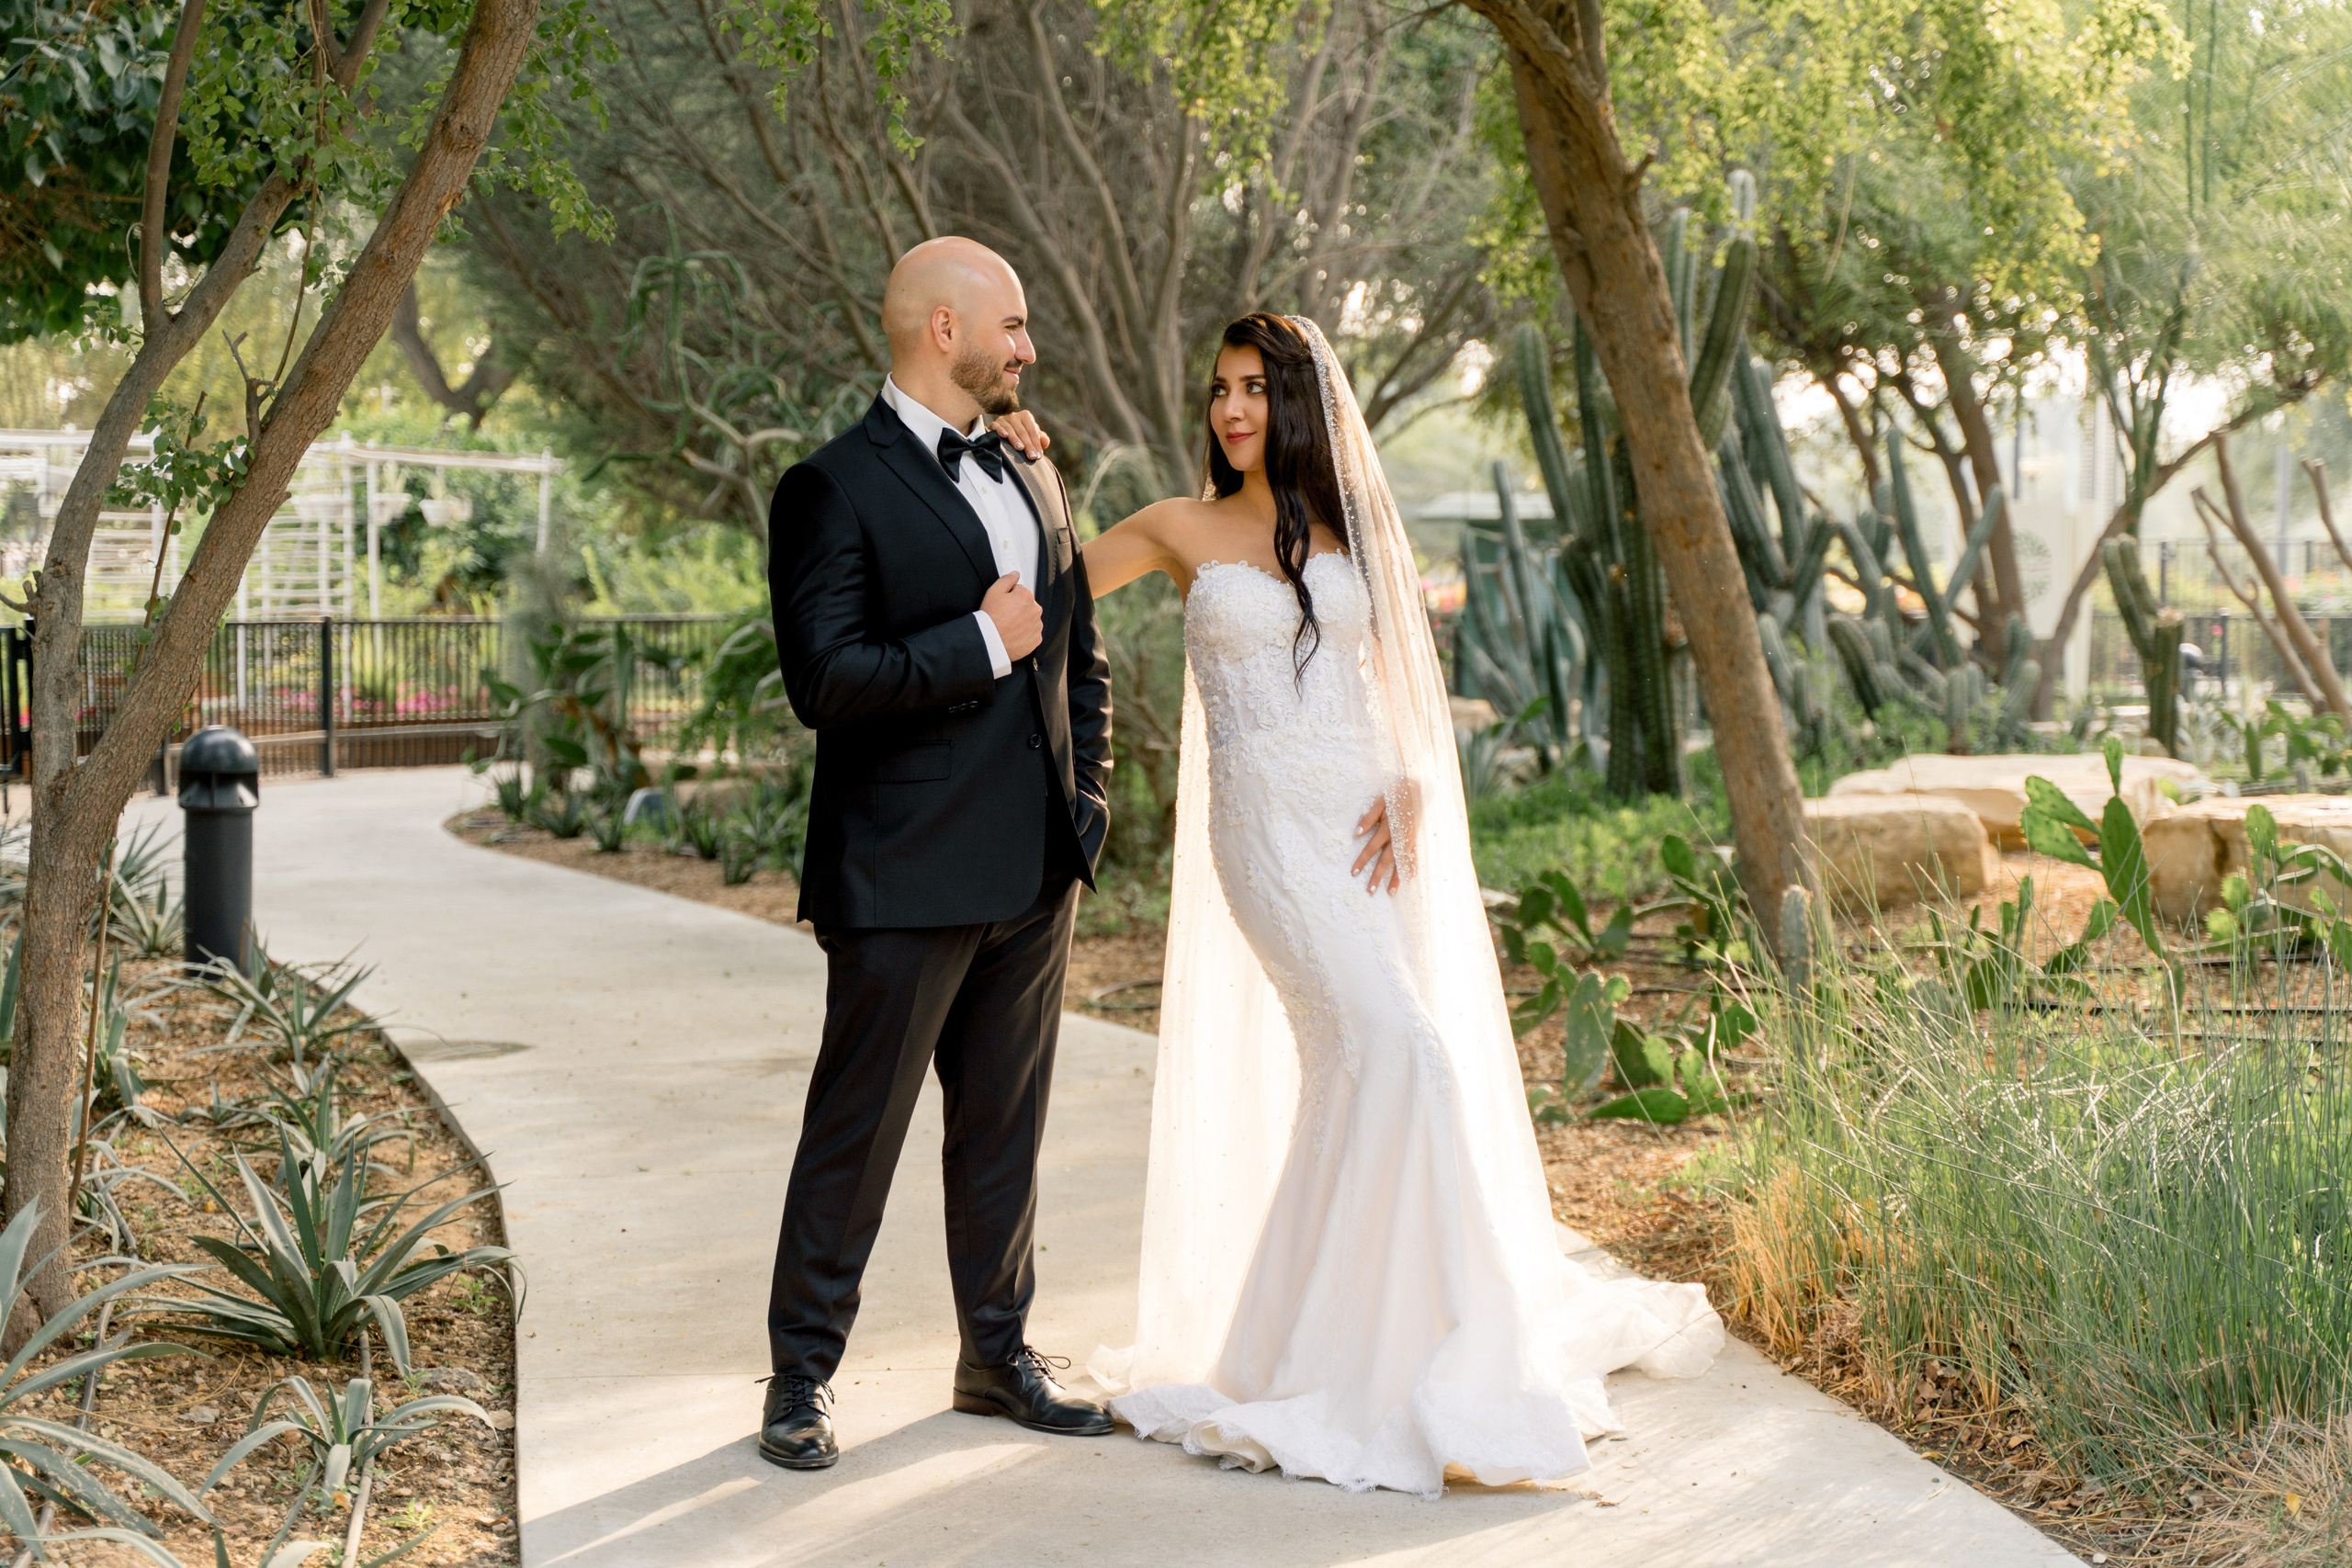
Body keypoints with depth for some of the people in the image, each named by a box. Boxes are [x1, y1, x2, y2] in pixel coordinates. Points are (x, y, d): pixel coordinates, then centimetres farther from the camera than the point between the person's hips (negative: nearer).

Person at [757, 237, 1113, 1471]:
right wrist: (981, 643, -17)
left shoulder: (1031, 479, 14)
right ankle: (801, 1377, 14)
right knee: (855, 1133, 2)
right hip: (904, 875, -7)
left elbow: (1082, 656, 21)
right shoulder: (836, 488, -9)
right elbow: (824, 681, -19)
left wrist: (1085, 801, 11)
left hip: (1033, 873, 7)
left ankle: (998, 1356, 27)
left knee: (1006, 1126, 15)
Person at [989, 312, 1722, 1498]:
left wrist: (1411, 788, -2)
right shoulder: (1184, 531, 5)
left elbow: (1406, 677, 14)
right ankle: (1361, 1359, -8)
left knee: (1353, 1074, 5)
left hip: (1370, 823, 4)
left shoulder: (1352, 524, 13)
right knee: (1388, 1053, -17)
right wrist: (1023, 472, -7)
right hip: (1269, 828, -4)